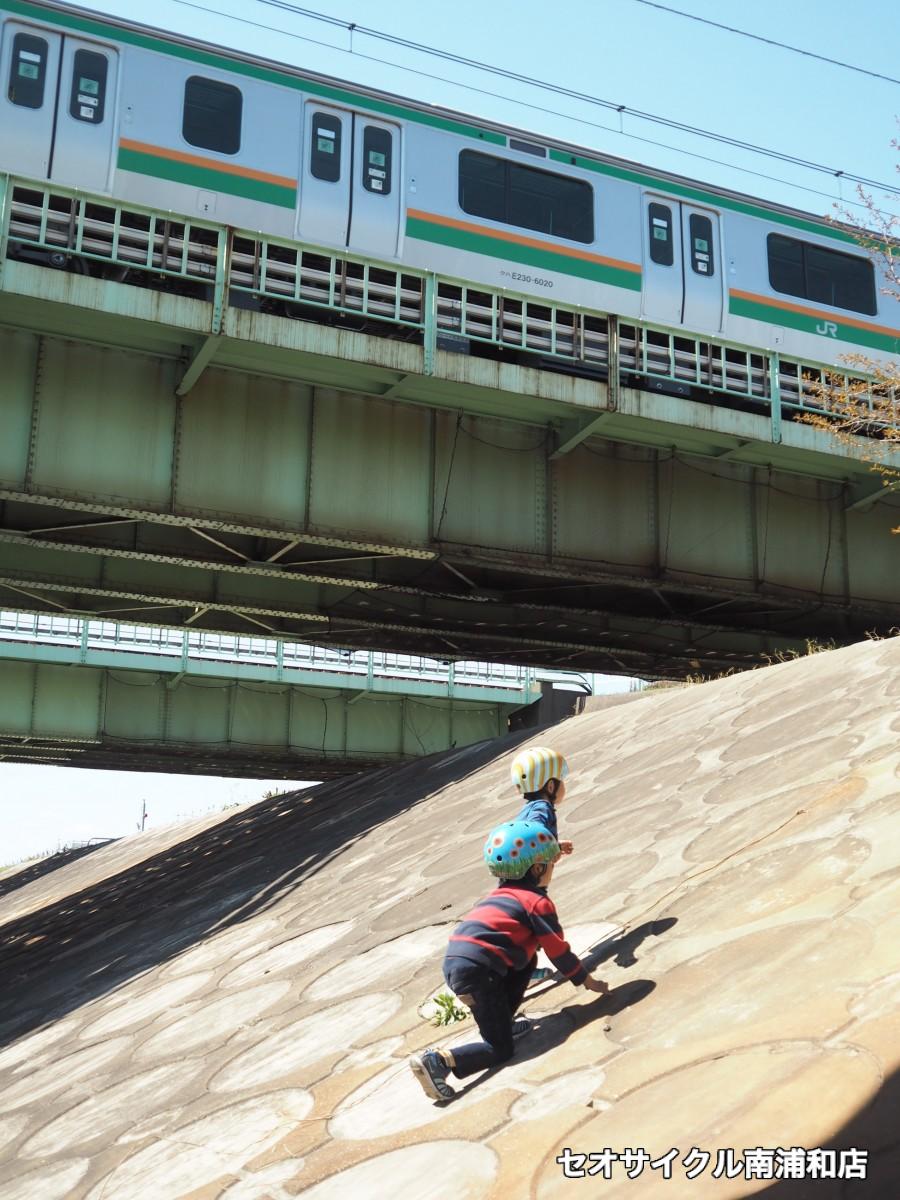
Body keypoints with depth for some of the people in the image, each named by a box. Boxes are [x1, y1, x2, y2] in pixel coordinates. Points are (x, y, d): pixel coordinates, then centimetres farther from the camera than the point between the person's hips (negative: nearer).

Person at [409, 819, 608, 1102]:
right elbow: (559, 952, 6)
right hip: (476, 972, -8)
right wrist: (589, 982, 20)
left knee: (527, 957, 27)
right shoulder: (538, 902, 3)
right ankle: (440, 1060, -21)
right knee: (500, 1050, 1)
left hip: (453, 964, 8)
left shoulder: (501, 894, 24)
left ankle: (503, 1023, 23)